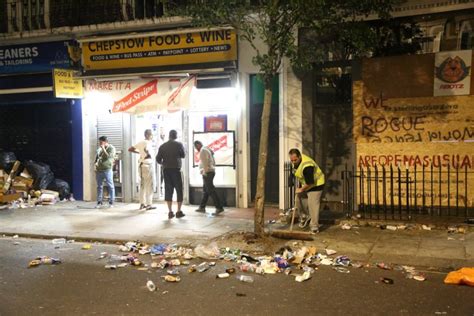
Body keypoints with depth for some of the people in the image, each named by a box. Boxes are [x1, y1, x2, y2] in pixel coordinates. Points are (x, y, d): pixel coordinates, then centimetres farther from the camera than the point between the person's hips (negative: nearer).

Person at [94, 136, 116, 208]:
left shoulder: (111, 148, -4)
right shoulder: (99, 149, 12)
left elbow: (108, 157, -18)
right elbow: (96, 157, 21)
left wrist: (103, 149, -13)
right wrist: (95, 163, 4)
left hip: (107, 170, -5)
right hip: (99, 170, 6)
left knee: (110, 186, -2)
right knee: (99, 186, 8)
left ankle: (111, 202, 4)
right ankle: (99, 202, 14)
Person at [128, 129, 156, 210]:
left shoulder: (141, 143, 11)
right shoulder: (148, 143, -12)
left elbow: (130, 149, 14)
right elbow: (145, 149, -34)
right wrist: (149, 155, -16)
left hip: (141, 165, 8)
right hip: (147, 165, -8)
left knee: (142, 185, 12)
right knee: (149, 185, -3)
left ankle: (142, 204, 16)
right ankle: (149, 204, -2)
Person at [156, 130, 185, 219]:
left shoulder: (162, 146, 2)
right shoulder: (179, 144, -5)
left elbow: (158, 159, 3)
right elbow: (183, 155, 9)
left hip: (166, 170, 3)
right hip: (176, 170, -3)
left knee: (168, 190, 7)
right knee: (179, 190, 5)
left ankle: (170, 212, 6)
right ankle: (179, 211, 5)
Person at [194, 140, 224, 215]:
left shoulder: (203, 151, -10)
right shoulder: (207, 149, 20)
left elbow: (204, 163, -19)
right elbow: (213, 162, 21)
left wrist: (205, 172, -16)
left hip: (207, 173, -10)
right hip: (211, 171, 10)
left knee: (211, 191, -10)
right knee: (205, 191, 14)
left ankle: (219, 207, -13)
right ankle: (202, 207, 20)